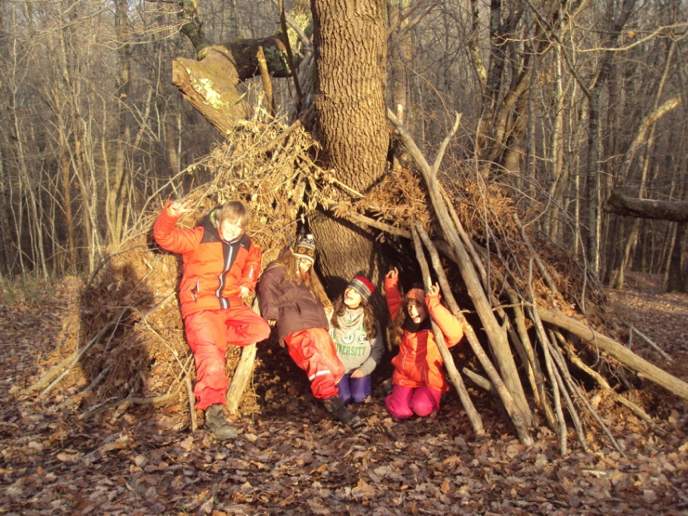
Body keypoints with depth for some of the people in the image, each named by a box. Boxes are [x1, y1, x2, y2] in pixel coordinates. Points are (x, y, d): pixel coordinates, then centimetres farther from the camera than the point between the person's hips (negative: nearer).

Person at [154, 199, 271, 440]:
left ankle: (211, 336, -7)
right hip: (201, 305, -6)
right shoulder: (199, 238, -4)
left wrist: (246, 283, 15)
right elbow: (164, 237, -11)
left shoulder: (245, 245, 11)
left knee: (260, 329, -15)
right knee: (211, 353, -20)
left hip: (231, 304, 6)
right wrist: (170, 215, -30)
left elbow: (253, 261, 33)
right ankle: (214, 411, -21)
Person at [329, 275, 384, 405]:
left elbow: (378, 349, 0)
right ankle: (342, 384, 11)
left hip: (359, 369, 1)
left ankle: (359, 383, 12)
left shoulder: (370, 320, -1)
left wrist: (365, 369, -11)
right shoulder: (332, 315, -4)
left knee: (359, 397, -21)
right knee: (342, 398, -22)